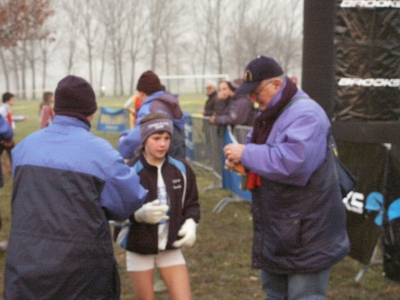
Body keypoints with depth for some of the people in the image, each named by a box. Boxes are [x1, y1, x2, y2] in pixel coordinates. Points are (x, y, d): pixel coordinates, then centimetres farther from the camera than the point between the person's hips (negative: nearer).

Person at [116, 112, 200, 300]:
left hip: (171, 248, 3)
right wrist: (139, 214, -35)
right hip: (139, 249, -3)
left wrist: (190, 222, -13)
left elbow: (192, 204, 7)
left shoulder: (180, 169, -4)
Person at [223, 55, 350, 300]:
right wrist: (240, 161, 0)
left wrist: (246, 153, -23)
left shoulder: (306, 114, -20)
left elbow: (292, 163, -34)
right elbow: (262, 155, 24)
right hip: (275, 232, 10)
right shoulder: (270, 114, 12)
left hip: (306, 232, -10)